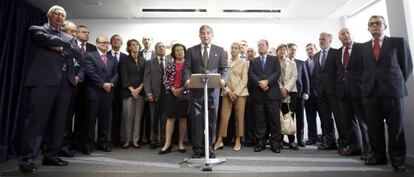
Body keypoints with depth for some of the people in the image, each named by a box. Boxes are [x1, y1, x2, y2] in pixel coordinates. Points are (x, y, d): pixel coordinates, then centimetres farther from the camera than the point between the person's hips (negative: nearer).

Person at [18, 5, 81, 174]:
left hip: (64, 82, 5)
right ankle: (26, 159, -2)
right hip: (44, 80, -5)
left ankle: (50, 155, 15)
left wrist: (61, 49, -4)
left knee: (58, 121, 5)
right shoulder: (37, 29, 10)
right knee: (37, 119, -8)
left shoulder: (68, 37, 24)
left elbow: (79, 53, 9)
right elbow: (50, 40, -11)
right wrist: (67, 45, 4)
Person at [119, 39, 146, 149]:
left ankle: (135, 140, 8)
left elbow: (145, 76, 8)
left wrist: (140, 88, -6)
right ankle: (127, 140, 6)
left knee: (138, 117, 2)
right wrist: (131, 89, -11)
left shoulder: (143, 60, 15)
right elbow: (124, 75, -2)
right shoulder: (124, 59, 6)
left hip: (140, 91, 3)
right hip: (128, 91, -3)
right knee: (127, 116, -4)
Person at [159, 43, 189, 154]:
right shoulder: (169, 65, 10)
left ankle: (181, 143, 11)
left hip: (185, 93, -1)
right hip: (171, 93, 1)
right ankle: (167, 144, 1)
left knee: (183, 118, 3)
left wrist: (182, 89, -10)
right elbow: (165, 79, 5)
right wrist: (173, 89, -9)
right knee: (170, 118, -2)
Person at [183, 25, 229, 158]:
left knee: (212, 118, 5)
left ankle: (209, 147, 17)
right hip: (196, 89, 0)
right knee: (196, 119, 2)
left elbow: (224, 68, 6)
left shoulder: (219, 50, 12)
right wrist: (187, 79, -16)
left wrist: (223, 79, -14)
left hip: (213, 88, 0)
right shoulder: (191, 50, 11)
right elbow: (187, 68, 5)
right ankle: (197, 148, 12)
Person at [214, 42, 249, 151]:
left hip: (240, 92, -1)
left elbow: (244, 79, 0)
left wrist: (236, 92, -10)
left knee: (239, 117, 0)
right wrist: (228, 90, -7)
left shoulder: (243, 63, 8)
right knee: (224, 116, -4)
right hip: (227, 93, 1)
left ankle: (238, 140, 10)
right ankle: (219, 140, 0)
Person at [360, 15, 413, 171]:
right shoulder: (363, 47, 15)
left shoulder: (398, 42, 8)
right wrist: (367, 84, 6)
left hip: (392, 90, -2)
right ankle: (379, 155, 14)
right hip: (370, 91, 2)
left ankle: (397, 158, 12)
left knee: (396, 126, 1)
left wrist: (398, 84, 6)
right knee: (374, 126, 3)